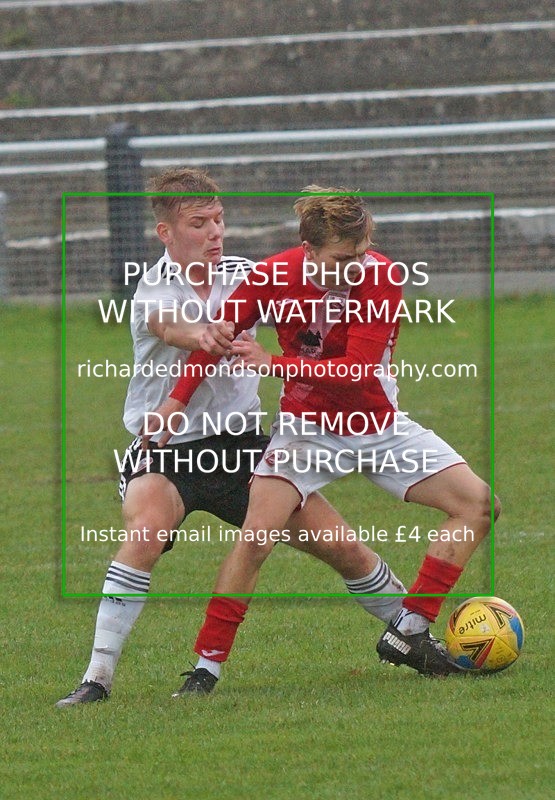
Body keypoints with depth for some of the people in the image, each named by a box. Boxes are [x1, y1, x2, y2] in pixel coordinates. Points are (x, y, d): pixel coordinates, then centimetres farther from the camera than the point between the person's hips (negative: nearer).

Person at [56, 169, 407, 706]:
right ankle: (97, 678, -29)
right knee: (146, 530, -34)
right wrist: (200, 335, -61)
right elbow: (169, 325, -37)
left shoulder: (243, 274, 1)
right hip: (163, 449, -4)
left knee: (340, 546, 1)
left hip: (239, 442, 4)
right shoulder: (153, 289, -14)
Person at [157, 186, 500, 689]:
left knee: (478, 504, -10)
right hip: (308, 426, -1)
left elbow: (359, 370, -29)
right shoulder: (274, 277, -18)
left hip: (380, 426, 1)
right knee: (257, 534, -20)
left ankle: (408, 635, -4)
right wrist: (177, 401, -5)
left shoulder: (383, 278, -22)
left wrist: (274, 364, -32)